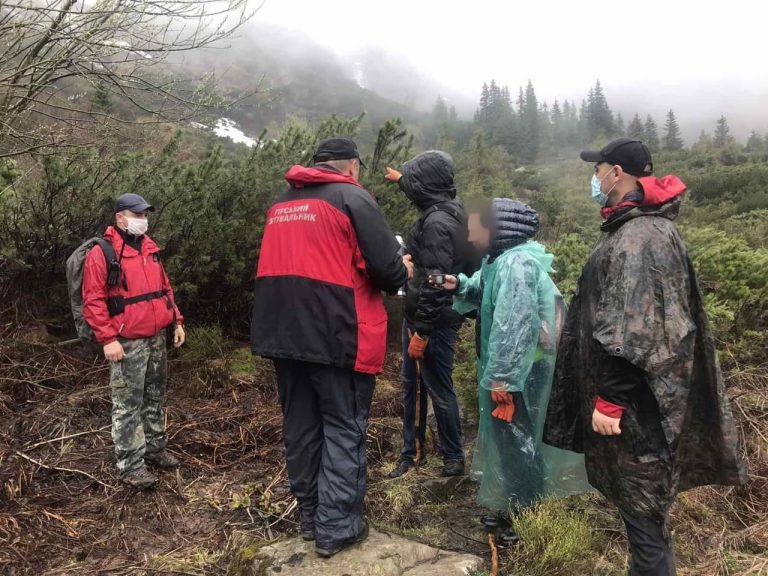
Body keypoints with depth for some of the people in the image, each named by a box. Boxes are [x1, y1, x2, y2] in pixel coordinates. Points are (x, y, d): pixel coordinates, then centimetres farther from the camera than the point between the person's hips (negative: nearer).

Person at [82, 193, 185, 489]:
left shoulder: (150, 247, 12)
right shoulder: (102, 252, -10)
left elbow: (164, 287, 19)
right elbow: (92, 301, -13)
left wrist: (176, 321, 14)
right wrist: (107, 339, -18)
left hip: (157, 338, 7)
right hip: (128, 343, -7)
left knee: (155, 397, 17)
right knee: (128, 404, -1)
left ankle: (155, 448, 31)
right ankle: (131, 465, 8)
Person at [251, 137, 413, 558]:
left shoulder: (281, 204, 16)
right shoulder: (353, 199, -4)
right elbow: (388, 268, -10)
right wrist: (403, 271, 13)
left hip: (283, 332, 7)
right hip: (337, 335, -6)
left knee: (300, 426, 16)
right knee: (343, 429, 6)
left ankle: (310, 515, 29)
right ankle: (335, 528, 13)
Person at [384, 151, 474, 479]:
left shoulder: (437, 223, -22)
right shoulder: (449, 209, 8)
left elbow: (435, 283, -25)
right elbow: (421, 194, 34)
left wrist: (421, 332, -22)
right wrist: (400, 180, 48)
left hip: (433, 321, -10)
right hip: (420, 316, 10)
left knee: (439, 390, 5)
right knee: (412, 386, 17)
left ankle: (454, 458, 22)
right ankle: (410, 453, 29)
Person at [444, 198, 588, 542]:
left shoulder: (516, 264, -24)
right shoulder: (500, 259, 9)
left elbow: (514, 328, -28)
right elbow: (485, 296, 19)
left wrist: (502, 378, -25)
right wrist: (460, 287, 0)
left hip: (519, 373, -10)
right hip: (504, 368, 10)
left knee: (517, 440, 3)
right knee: (506, 437, 20)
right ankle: (511, 507, 36)